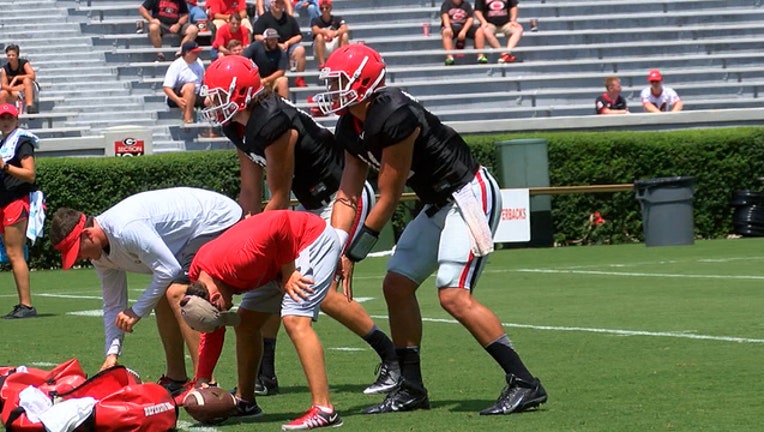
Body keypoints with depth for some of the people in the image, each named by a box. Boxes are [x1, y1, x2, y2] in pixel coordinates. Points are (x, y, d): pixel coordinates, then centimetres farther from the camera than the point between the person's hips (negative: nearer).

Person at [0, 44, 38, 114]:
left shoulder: (24, 63, -13)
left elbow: (32, 76, -27)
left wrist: (17, 77, -26)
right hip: (13, 93, 2)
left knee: (27, 80, -33)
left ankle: (29, 105, -41)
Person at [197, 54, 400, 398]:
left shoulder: (272, 125, -28)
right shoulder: (238, 127, 0)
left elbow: (279, 199, -20)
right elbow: (251, 193, 5)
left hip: (344, 198, -10)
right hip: (313, 202, 10)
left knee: (321, 290, -14)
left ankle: (393, 359, -2)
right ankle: (265, 375, 11)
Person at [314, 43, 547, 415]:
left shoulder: (394, 117, -26)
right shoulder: (350, 129, 5)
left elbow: (388, 199, -19)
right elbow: (347, 198, 6)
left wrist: (353, 254, -10)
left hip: (470, 195, -10)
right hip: (439, 203, 10)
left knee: (454, 296, -19)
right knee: (397, 285, 9)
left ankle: (524, 384, -15)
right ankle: (411, 389, 17)